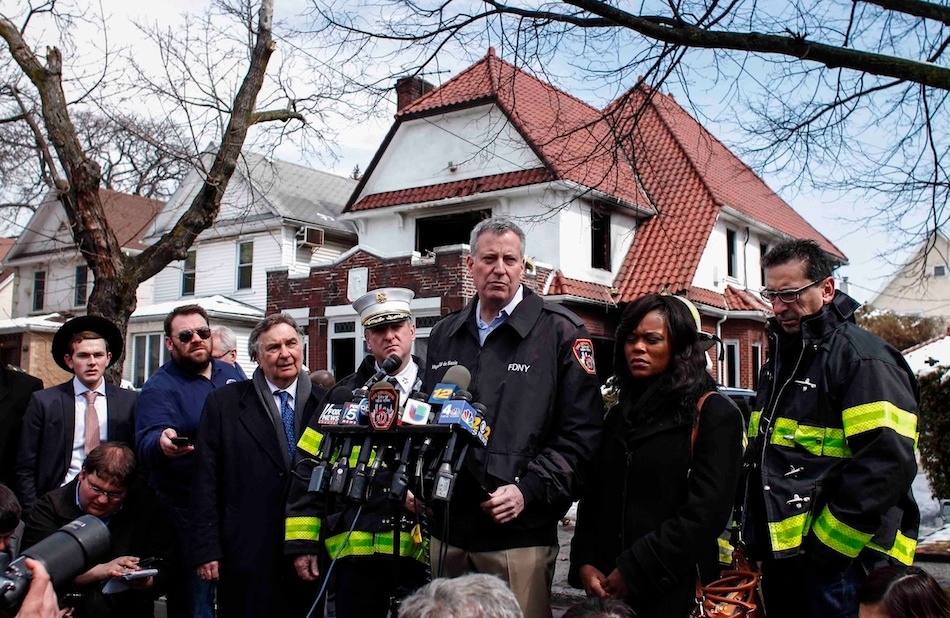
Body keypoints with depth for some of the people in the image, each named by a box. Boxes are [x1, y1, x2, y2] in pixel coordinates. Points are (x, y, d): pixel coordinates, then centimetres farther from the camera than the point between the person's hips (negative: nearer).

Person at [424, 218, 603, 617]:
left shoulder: (560, 332, -3)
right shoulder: (444, 335, 14)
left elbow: (580, 432, -8)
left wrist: (528, 491, -17)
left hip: (520, 536, -5)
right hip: (447, 530, 5)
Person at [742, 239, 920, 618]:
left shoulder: (862, 356, -14)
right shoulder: (780, 359, 14)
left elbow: (887, 464, -24)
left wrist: (828, 544, -21)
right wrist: (750, 534, 15)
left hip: (840, 563, -8)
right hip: (780, 555, 9)